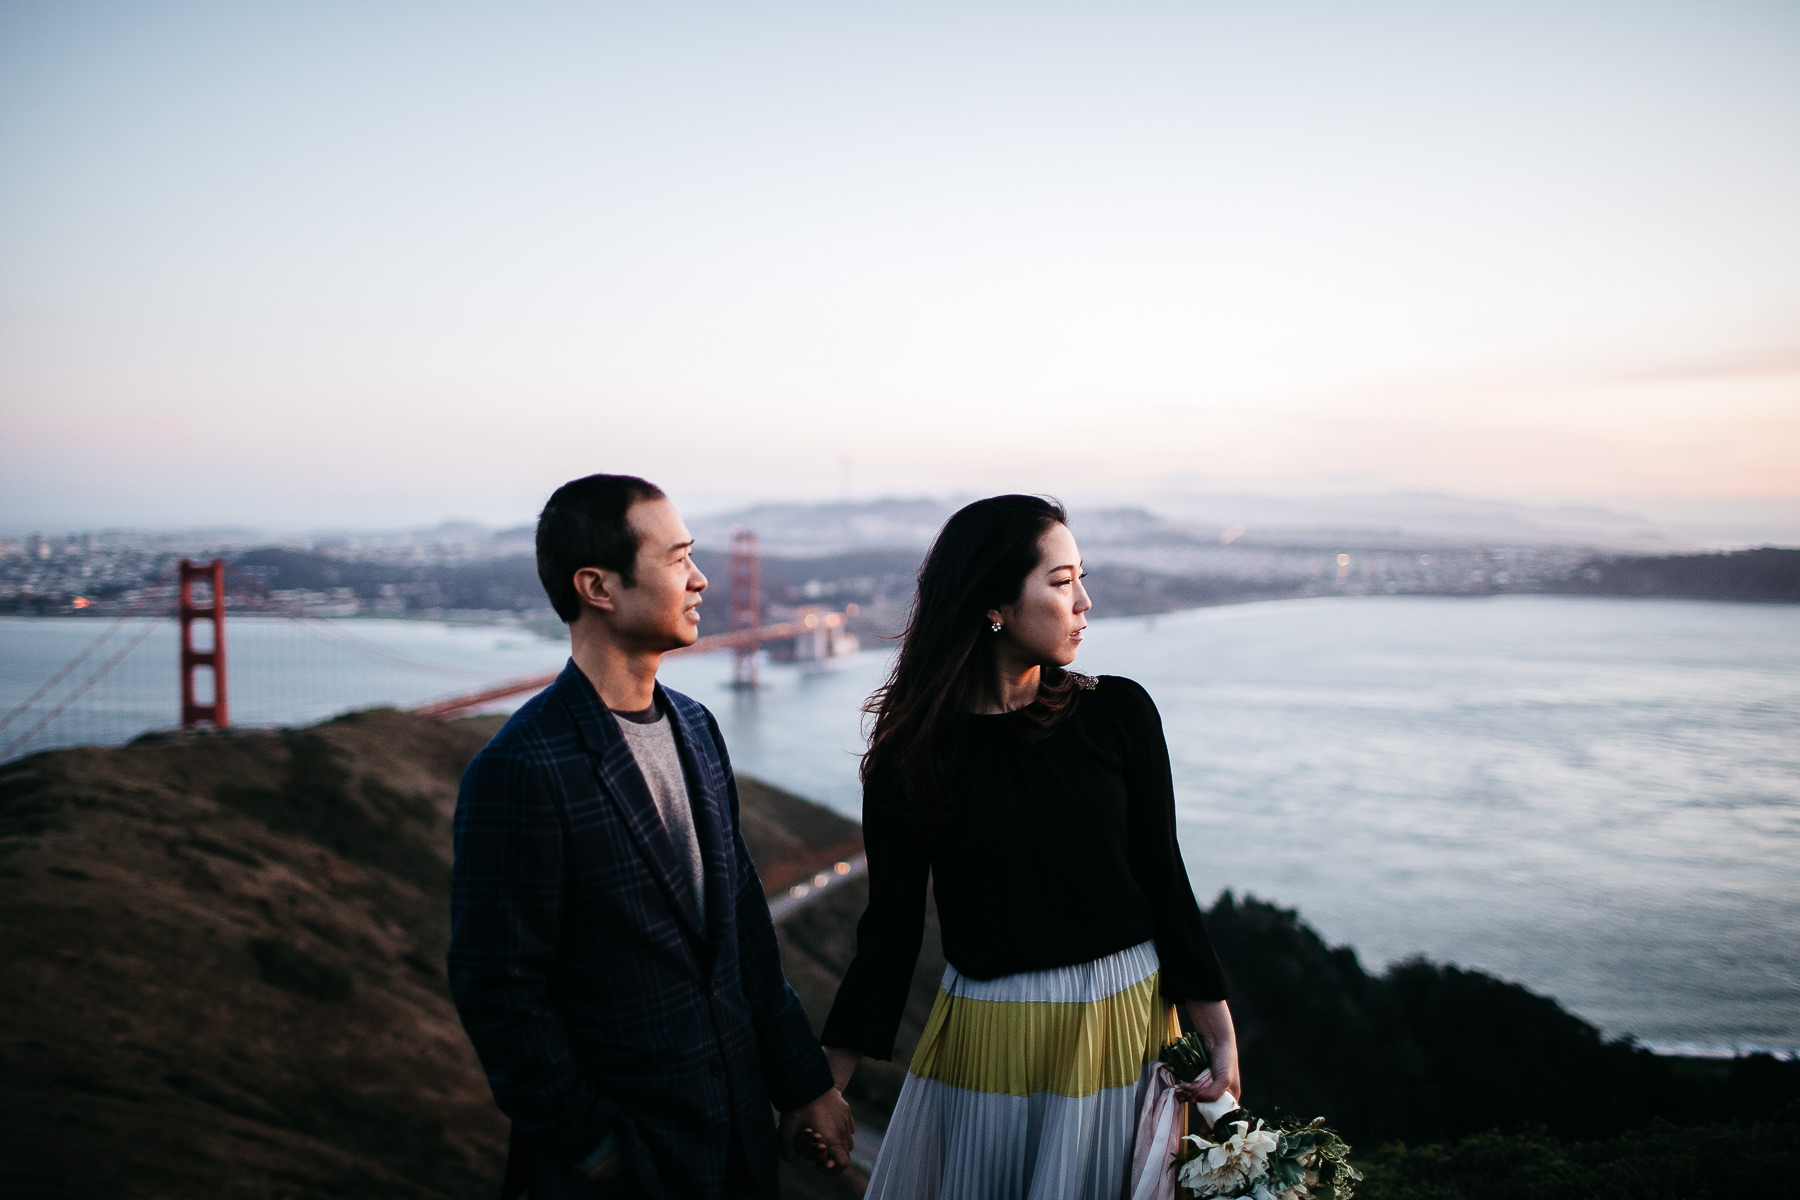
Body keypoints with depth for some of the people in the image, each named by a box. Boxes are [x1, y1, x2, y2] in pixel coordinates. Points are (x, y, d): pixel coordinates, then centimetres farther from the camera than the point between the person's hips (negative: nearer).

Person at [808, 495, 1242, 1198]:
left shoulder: (1119, 713, -6)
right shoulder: (912, 749, -8)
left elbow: (1162, 878, -1)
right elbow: (891, 923, -3)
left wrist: (1220, 1034, -3)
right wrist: (828, 1086, -2)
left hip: (1125, 1020, 1)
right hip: (985, 1043, -1)